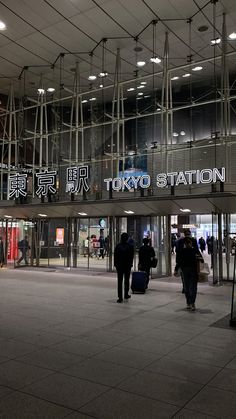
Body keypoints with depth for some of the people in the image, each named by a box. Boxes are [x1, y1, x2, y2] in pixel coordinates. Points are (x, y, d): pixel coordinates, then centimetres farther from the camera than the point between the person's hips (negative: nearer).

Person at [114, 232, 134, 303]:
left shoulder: (118, 246, -4)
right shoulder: (130, 246, -7)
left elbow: (115, 256, -1)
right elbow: (131, 256, -3)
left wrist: (115, 264, 6)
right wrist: (130, 264, 8)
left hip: (119, 265, 0)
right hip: (127, 265, 0)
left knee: (119, 281, 2)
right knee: (127, 280, 15)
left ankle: (120, 297, -2)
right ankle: (126, 295, 24)